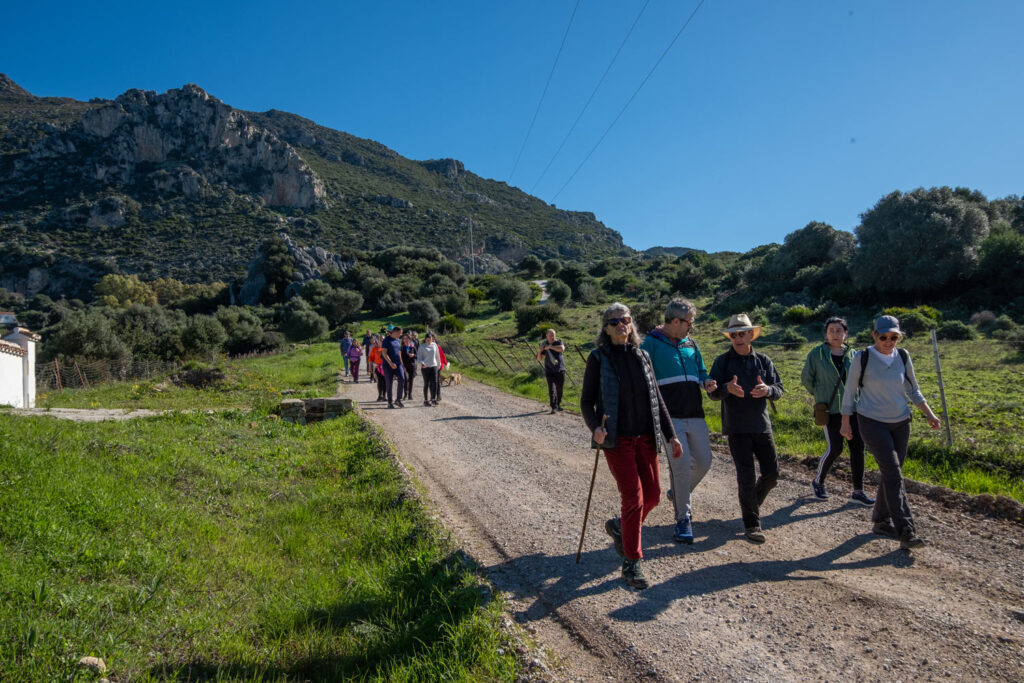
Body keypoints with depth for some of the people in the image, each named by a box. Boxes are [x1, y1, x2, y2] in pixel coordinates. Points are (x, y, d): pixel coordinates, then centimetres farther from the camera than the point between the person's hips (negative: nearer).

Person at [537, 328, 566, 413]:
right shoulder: (544, 345, 4)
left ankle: (558, 404, 30)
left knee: (559, 389, 10)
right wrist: (539, 351, -15)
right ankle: (553, 407, -15)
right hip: (549, 371, 0)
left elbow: (562, 349, -24)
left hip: (560, 370, 1)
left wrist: (550, 347, -28)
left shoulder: (559, 342, 0)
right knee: (551, 389, -12)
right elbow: (538, 359, 4)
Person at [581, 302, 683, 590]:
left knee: (653, 495, 7)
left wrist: (671, 435, 10)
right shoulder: (599, 358, -4)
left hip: (646, 437, 5)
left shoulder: (642, 356, 8)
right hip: (617, 439, -5)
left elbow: (657, 399, 13)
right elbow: (586, 401, -3)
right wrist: (595, 427, -22)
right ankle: (631, 563, 7)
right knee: (633, 498, -9)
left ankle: (619, 526, 36)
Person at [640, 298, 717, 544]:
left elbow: (701, 372, 23)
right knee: (681, 465, -10)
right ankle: (683, 518, 5)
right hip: (669, 416, -6)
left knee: (703, 462, 7)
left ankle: (678, 493, 35)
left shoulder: (691, 344, 16)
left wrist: (706, 382, -2)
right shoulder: (651, 343, -2)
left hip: (695, 415, 6)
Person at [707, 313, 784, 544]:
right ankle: (751, 523, 9)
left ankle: (752, 502, 33)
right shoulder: (722, 361, 0)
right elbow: (712, 393, -4)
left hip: (762, 425, 3)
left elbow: (779, 389, 5)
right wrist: (727, 388, -27)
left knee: (772, 473, 5)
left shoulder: (764, 361, 8)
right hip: (736, 427, -3)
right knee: (746, 476, -2)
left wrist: (767, 390, -19)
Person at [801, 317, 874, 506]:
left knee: (858, 447, 1)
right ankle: (818, 482, 18)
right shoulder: (817, 353, -5)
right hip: (830, 410, -4)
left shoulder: (851, 354, 6)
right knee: (834, 448, -6)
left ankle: (858, 492, 11)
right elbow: (806, 379, 4)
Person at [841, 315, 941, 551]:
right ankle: (906, 531, -16)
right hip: (872, 422, -5)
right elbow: (850, 392, -1)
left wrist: (929, 414, 3)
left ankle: (881, 521, 24)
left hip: (900, 423, 5)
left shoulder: (903, 357, 3)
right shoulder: (862, 358, -9)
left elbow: (913, 391, 13)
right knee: (893, 473, -13)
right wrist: (845, 423, -1)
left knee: (892, 473, 8)